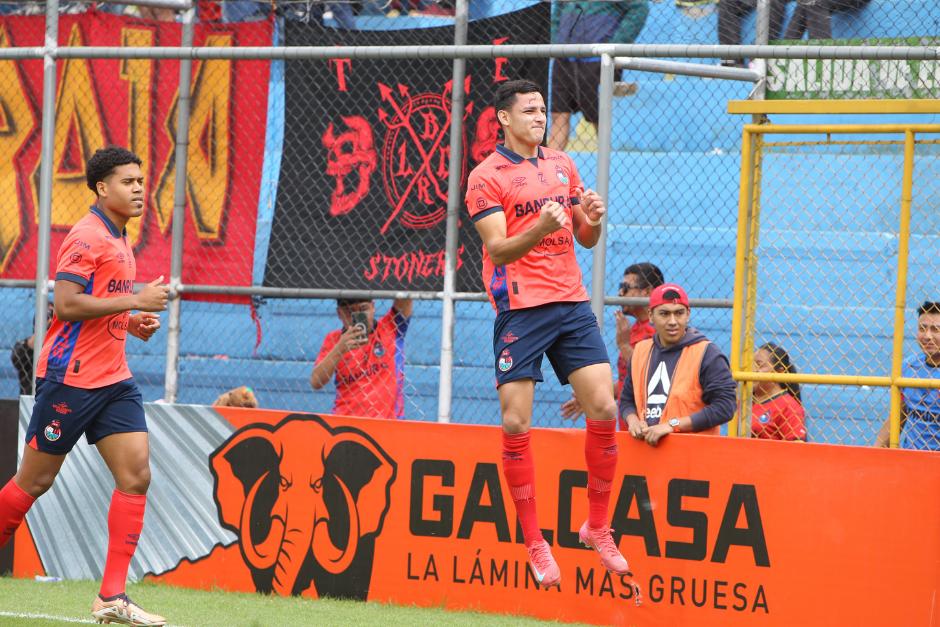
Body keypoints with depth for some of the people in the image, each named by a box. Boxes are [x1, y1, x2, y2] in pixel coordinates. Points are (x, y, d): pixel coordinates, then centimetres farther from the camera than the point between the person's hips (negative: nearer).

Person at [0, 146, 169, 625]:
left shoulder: (118, 240, 16)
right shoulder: (87, 236, -13)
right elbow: (65, 303, -22)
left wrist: (132, 323, 9)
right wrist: (134, 301, -19)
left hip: (113, 380, 8)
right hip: (69, 378, -8)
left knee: (136, 475, -5)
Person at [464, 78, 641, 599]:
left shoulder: (562, 166, 15)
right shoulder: (487, 177, -2)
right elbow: (498, 248, -10)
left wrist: (593, 219, -4)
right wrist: (540, 228, -27)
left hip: (571, 303, 5)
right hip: (520, 309, -4)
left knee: (604, 408, -5)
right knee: (515, 424, -7)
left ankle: (597, 528, 9)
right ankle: (534, 542, 3)